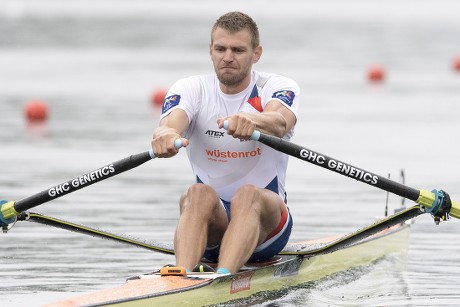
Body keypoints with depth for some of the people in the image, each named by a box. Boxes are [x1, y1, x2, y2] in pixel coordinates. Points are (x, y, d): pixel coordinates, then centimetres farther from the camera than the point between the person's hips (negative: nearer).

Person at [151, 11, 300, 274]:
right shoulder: (191, 89, 1)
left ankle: (223, 279, -59)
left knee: (248, 194, -34)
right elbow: (170, 122, -23)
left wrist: (252, 121, -54)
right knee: (199, 194, -32)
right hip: (212, 224, 1)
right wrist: (166, 134, -50)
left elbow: (279, 124, -29)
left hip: (265, 220, -1)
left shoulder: (279, 87, -4)